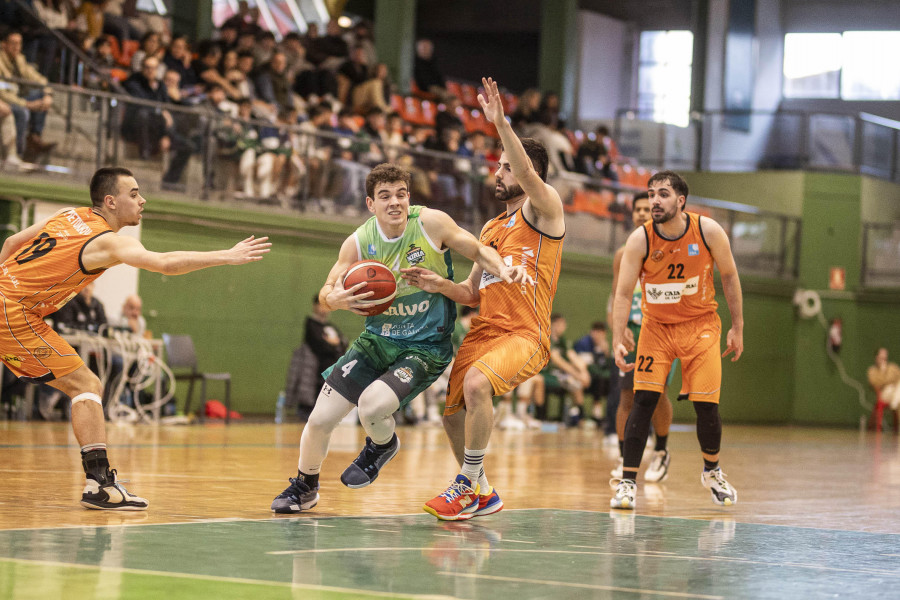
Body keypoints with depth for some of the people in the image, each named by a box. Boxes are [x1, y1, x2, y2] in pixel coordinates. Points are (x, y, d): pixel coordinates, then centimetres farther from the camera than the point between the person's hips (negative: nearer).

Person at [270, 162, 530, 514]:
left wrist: (502, 270, -23)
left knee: (372, 405, -28)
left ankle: (382, 446, 11)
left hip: (426, 347, -3)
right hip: (377, 340, 4)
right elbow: (326, 293, 3)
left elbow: (477, 251, -1)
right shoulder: (358, 243, -8)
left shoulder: (431, 223, -14)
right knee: (320, 419, 0)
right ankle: (304, 487, 30)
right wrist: (336, 298, -22)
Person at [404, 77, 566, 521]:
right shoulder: (491, 229, 21)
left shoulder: (544, 210, -1)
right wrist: (439, 285, 2)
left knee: (476, 383, -32)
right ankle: (481, 495, 28)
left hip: (524, 335, -8)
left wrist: (501, 123, -34)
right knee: (452, 414, 8)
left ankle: (468, 486, -22)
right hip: (484, 330, 9)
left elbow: (529, 174, -24)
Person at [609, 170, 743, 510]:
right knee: (644, 400, -14)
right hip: (656, 326, 0)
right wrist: (618, 341, -27)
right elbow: (623, 293, -16)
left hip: (700, 325, 0)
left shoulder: (708, 231, -15)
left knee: (706, 405, -4)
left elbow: (729, 276, -1)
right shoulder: (640, 240, -18)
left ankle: (712, 473, 23)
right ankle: (627, 482, -8)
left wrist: (737, 327, 1)